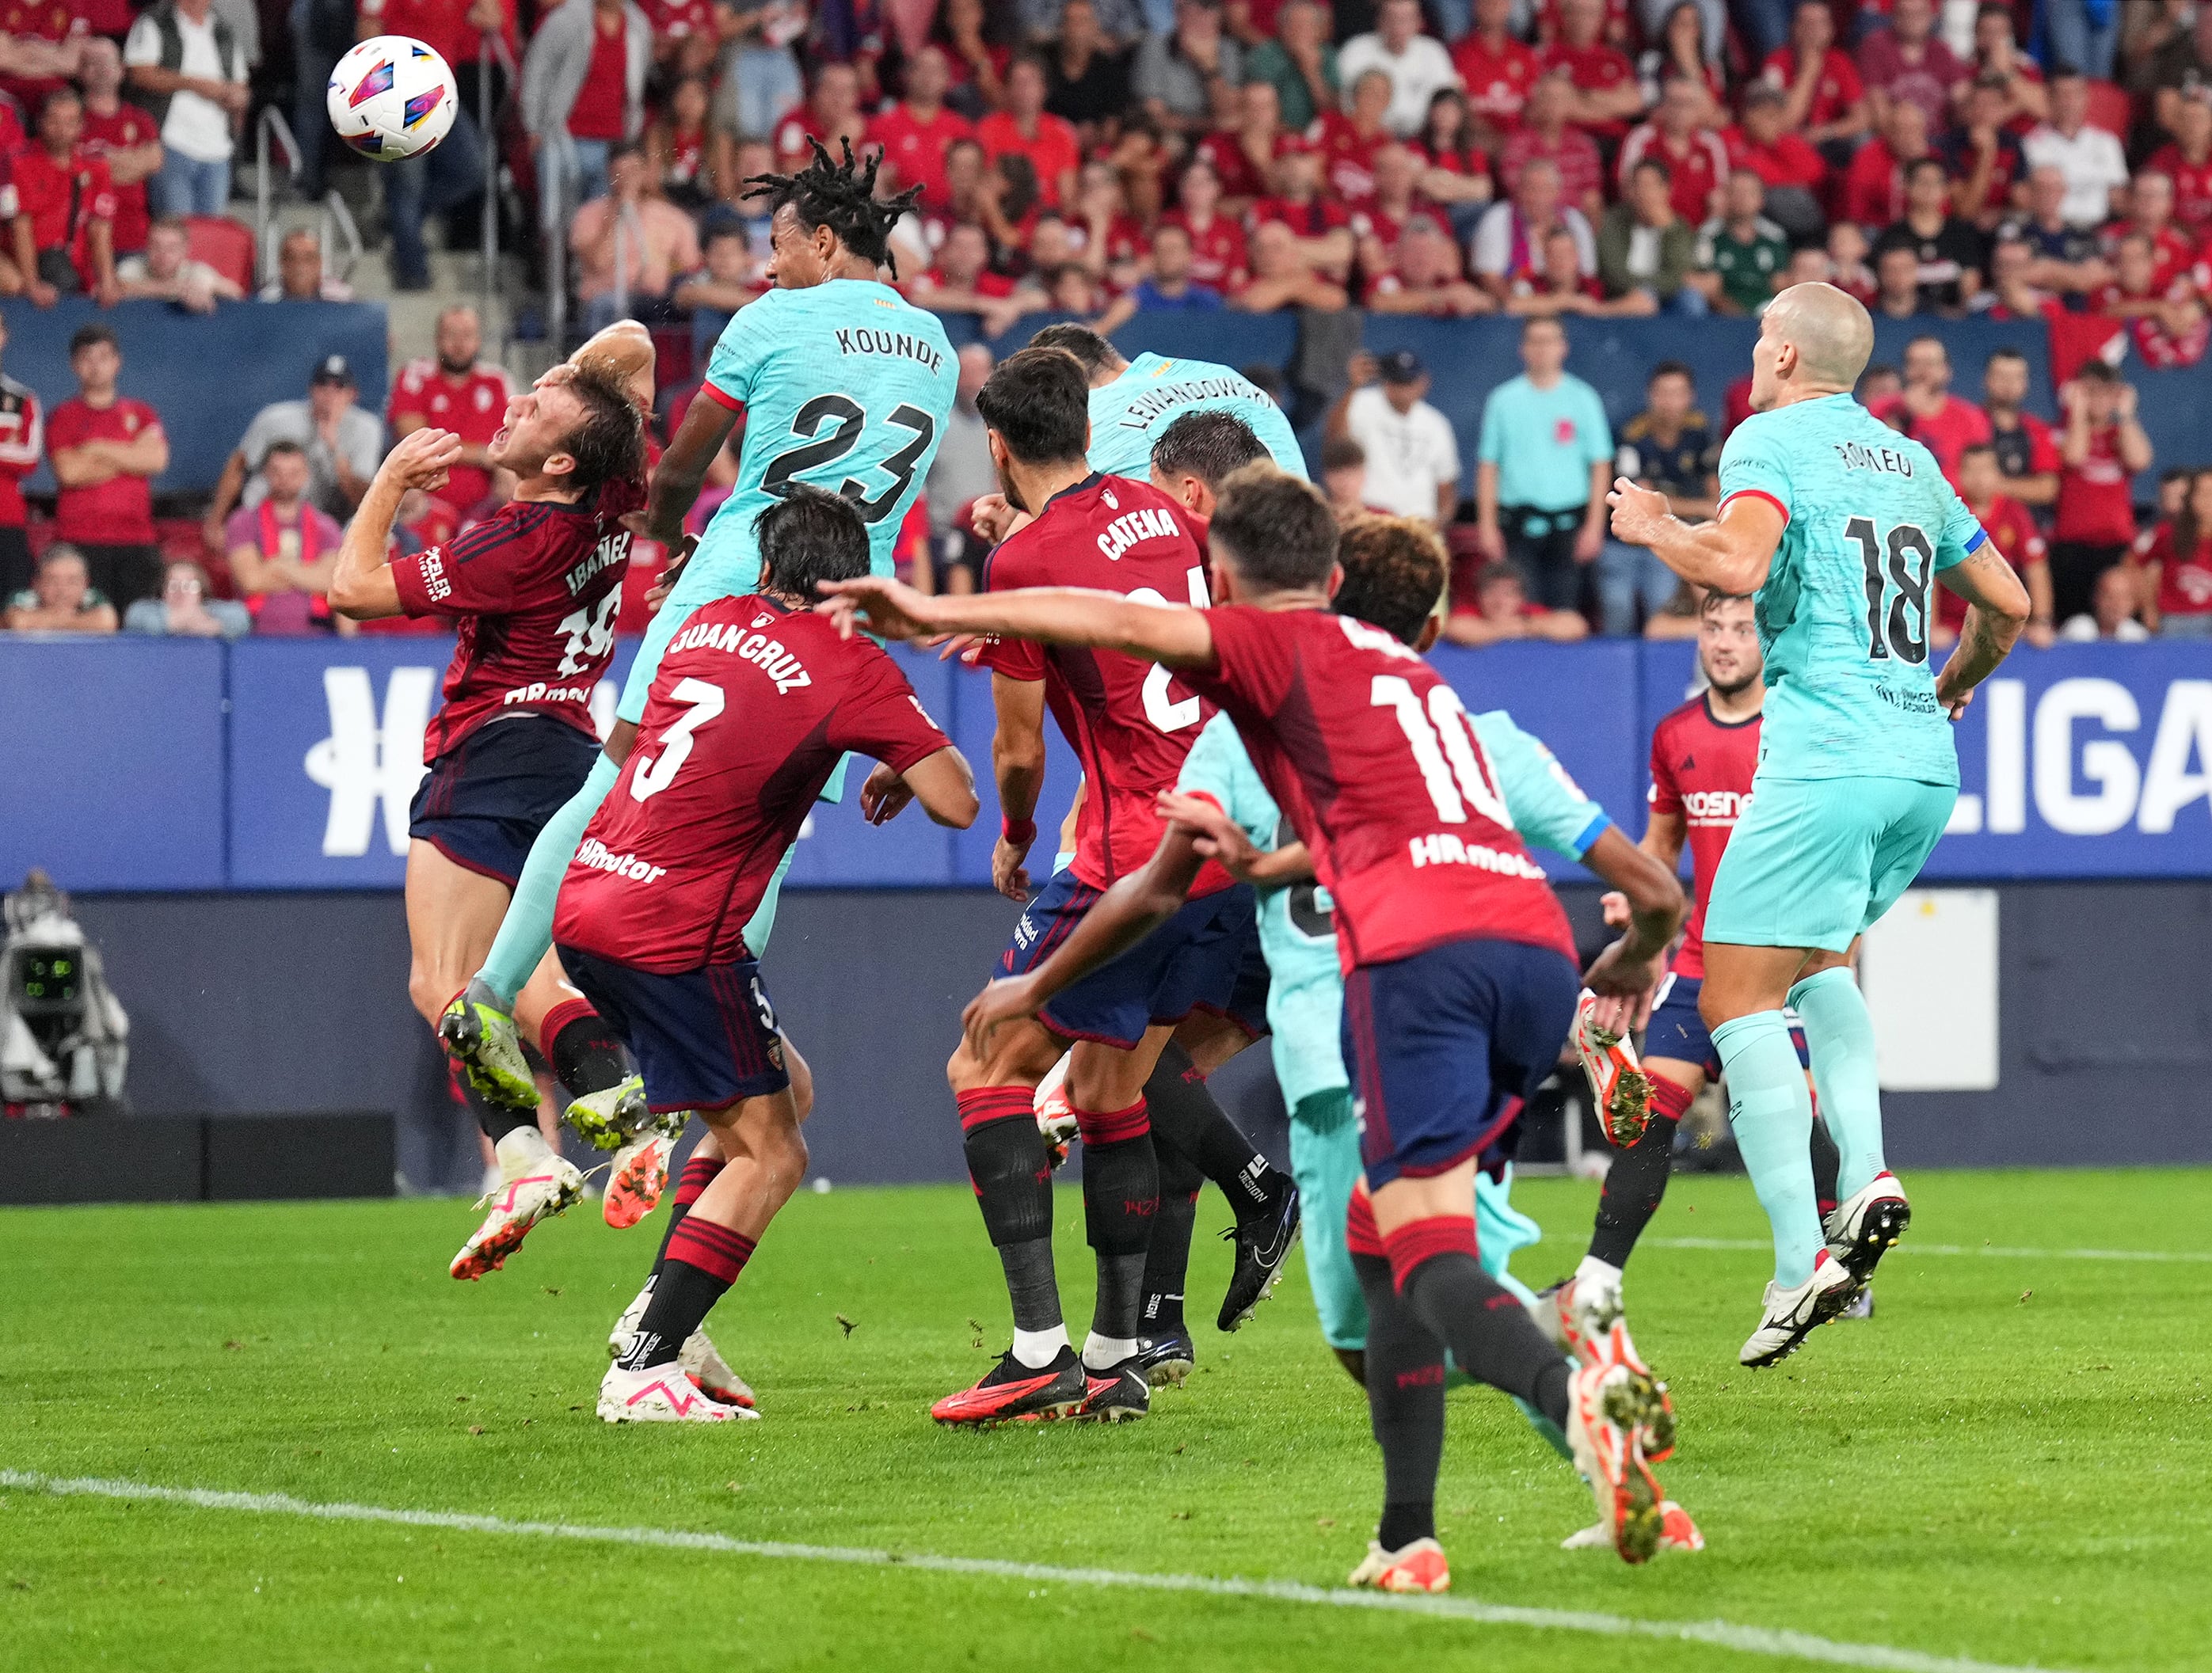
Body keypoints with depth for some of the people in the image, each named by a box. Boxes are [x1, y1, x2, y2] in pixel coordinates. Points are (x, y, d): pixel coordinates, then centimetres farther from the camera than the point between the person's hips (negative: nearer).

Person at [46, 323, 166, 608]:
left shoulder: (141, 414, 16)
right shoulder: (63, 417, 8)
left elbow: (157, 459, -1)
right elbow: (69, 472, -6)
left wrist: (99, 449, -2)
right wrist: (129, 457, -1)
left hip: (136, 539, 2)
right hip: (80, 540, -2)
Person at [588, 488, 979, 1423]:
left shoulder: (708, 625, 12)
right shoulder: (850, 671, -7)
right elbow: (957, 802, -9)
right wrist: (903, 772, 14)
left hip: (587, 903, 8)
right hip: (674, 934, -8)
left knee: (785, 1088, 21)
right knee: (770, 1157, 2)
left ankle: (661, 1320, 15)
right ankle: (645, 1369, -8)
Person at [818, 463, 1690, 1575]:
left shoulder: (1271, 647, 11)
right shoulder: (1406, 666, 32)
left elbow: (1123, 624, -3)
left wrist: (942, 614, -4)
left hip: (1419, 949, -7)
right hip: (1536, 942, 7)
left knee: (1429, 1259, -12)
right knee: (1386, 1234, 16)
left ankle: (1579, 1393, -42)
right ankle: (1405, 1538, 9)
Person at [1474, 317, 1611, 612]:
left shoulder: (1583, 399, 5)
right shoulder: (1503, 400, 6)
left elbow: (1600, 466, 4)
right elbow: (1488, 466, 7)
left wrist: (1594, 526, -3)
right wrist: (1487, 525, 0)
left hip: (1569, 520, 0)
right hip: (1520, 518, 0)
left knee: (1566, 609, 0)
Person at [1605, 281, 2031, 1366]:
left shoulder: (1771, 440, -2)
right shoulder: (1907, 460, 19)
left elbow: (1736, 564, -20)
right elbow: (2007, 603, 24)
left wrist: (1652, 528, 0)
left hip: (1826, 758, -8)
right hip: (1925, 762, 8)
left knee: (1737, 1000, -2)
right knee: (1818, 957, 28)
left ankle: (1802, 1260, -13)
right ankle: (1866, 1176, 7)